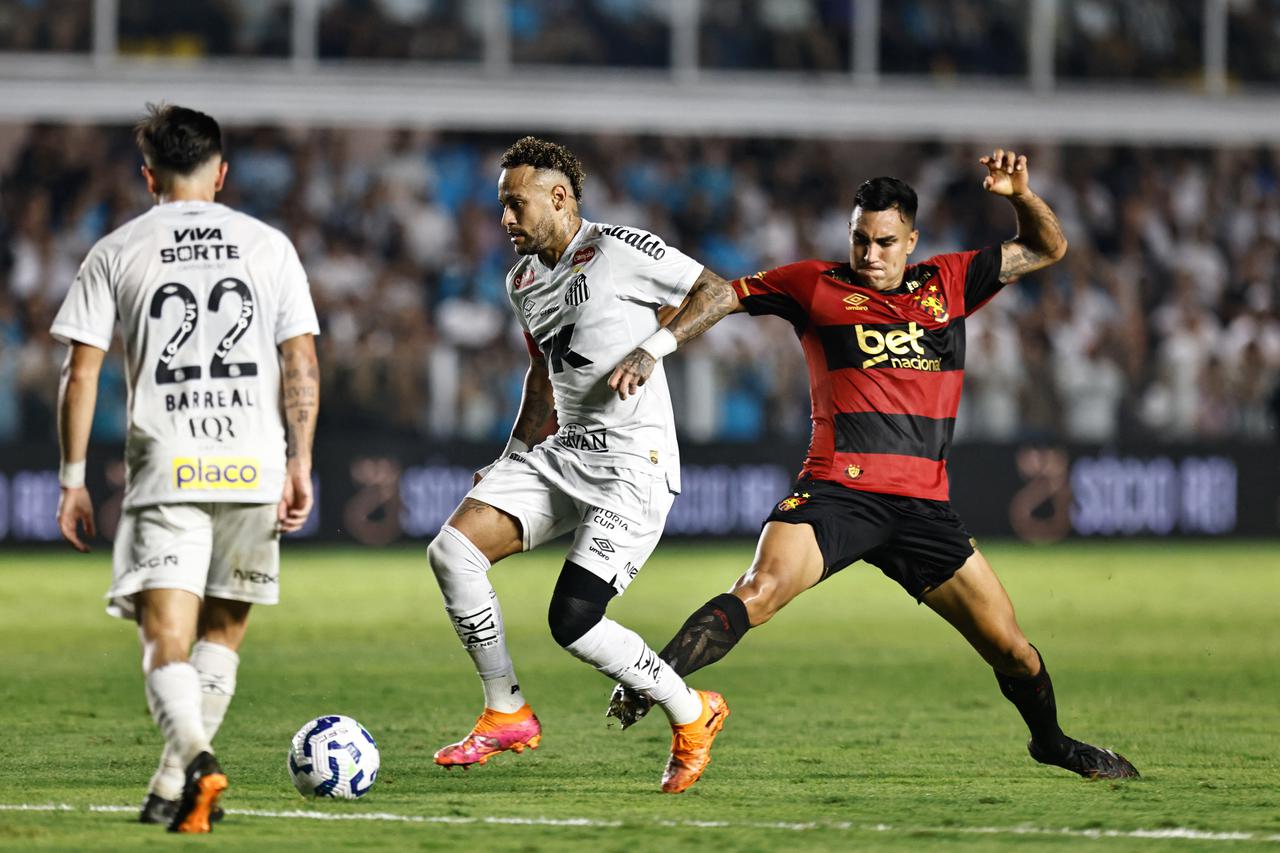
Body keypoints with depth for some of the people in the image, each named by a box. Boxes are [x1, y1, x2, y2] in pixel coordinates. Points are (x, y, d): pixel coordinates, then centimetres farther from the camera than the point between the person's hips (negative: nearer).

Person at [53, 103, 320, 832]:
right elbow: (302, 366, 5)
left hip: (165, 469, -2)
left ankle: (194, 758, -34)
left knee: (167, 641, -7)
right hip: (253, 466, 2)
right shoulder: (269, 245, 10)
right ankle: (172, 791, 18)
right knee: (222, 632, 18)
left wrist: (74, 478, 8)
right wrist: (300, 464, 10)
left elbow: (81, 372, 2)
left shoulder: (117, 252, 6)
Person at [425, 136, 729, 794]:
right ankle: (506, 714, 2)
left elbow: (716, 292, -6)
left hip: (634, 461, -8)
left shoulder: (619, 249, -9)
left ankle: (692, 715, 6)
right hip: (561, 455, 8)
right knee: (452, 549, -10)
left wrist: (654, 346, -18)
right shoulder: (524, 280, 16)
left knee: (573, 621, -17)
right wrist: (510, 463, 21)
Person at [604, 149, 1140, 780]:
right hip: (836, 490, -3)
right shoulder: (816, 285, 7)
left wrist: (1019, 194, 3)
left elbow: (1047, 249, 23)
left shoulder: (949, 283, 14)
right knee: (759, 591, -29)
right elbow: (722, 297, 11)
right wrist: (653, 349, -2)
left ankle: (1051, 740, 31)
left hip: (923, 507, 3)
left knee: (1010, 648, 5)